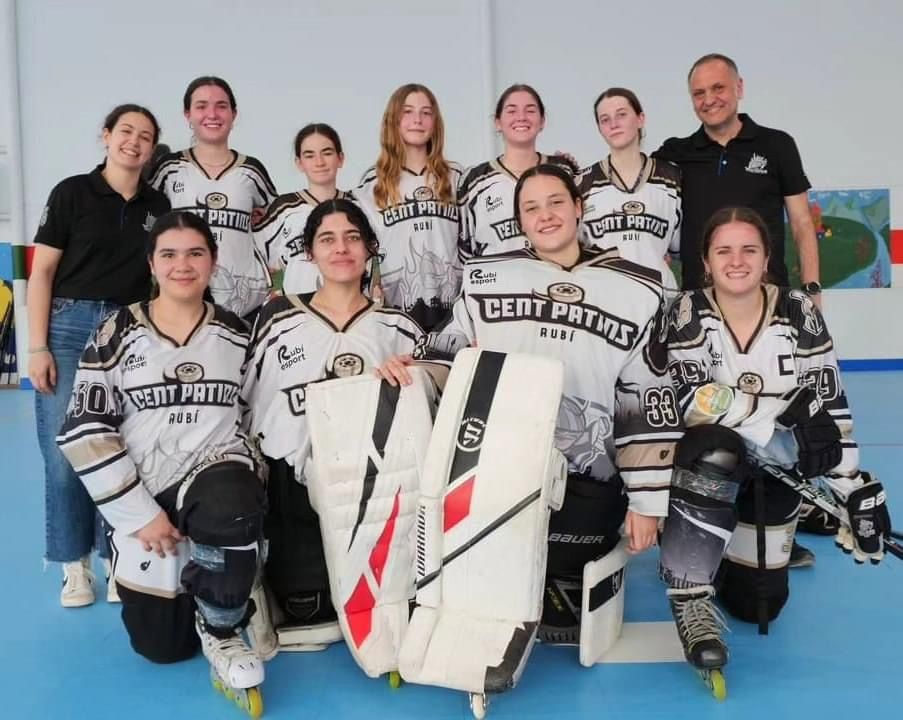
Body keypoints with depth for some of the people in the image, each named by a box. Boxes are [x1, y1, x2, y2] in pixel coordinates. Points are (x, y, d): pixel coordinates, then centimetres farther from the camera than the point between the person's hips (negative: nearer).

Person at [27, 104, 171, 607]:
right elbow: (42, 272, -2)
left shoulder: (157, 205, 9)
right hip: (71, 326, -2)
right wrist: (38, 347, -8)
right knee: (64, 452, -1)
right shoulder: (73, 192, 0)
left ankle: (119, 560, 18)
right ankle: (75, 566, 13)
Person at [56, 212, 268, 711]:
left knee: (229, 506, -39)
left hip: (217, 474, 0)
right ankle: (181, 593, 42)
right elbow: (84, 430, -8)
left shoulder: (236, 334, 4)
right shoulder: (118, 334, -3)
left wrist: (249, 478, -5)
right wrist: (140, 514, -12)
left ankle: (221, 631, -13)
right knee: (162, 645, 7)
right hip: (143, 496, 1)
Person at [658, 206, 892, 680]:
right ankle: (690, 598, -29)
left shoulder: (799, 314, -8)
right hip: (707, 458, -2)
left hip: (775, 468, 2)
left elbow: (830, 406, -4)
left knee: (757, 604, 2)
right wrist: (779, 422, -29)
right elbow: (692, 400, -23)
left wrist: (856, 490, -6)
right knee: (716, 450, -40)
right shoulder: (688, 314, -13)